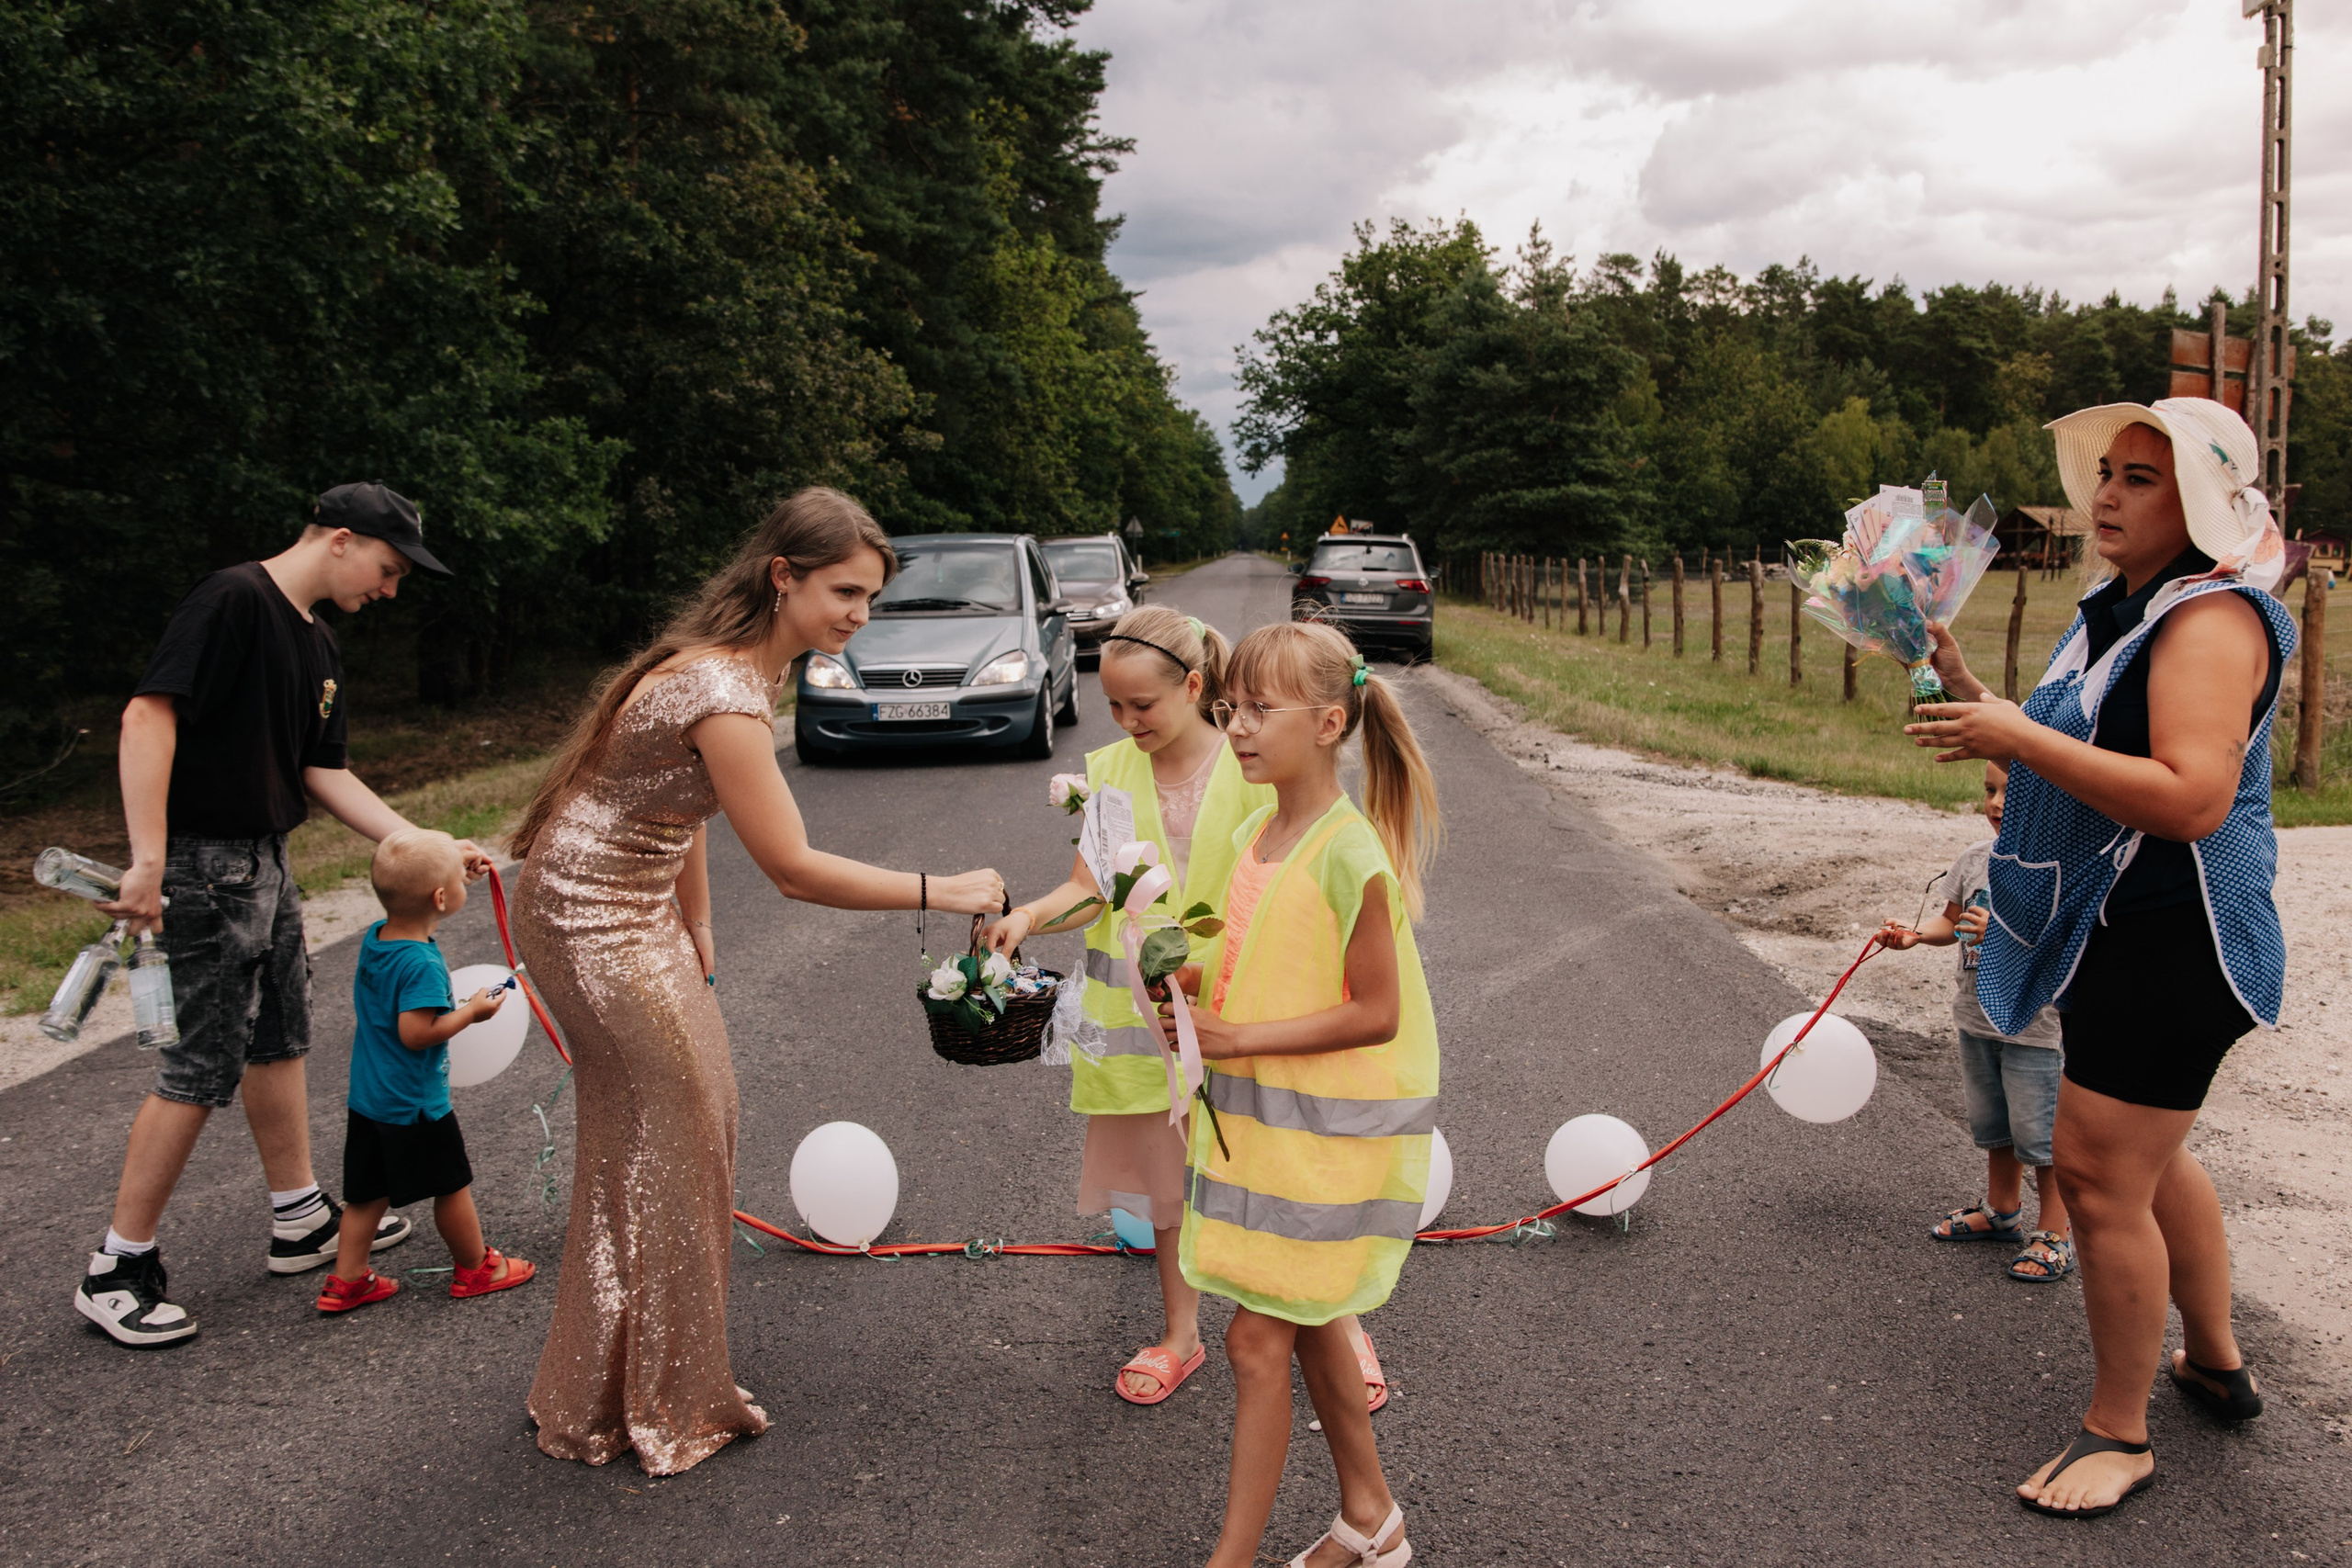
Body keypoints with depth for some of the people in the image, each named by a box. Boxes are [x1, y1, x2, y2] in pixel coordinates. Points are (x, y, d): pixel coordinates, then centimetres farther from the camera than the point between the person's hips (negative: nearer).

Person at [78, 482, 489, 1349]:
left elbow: (325, 774, 14)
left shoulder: (316, 645, 12)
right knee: (201, 1068, -4)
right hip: (203, 864, -10)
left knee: (279, 1040, 17)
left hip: (264, 859, 10)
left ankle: (301, 1220, 31)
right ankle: (116, 1269, 10)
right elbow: (148, 714, -24)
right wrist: (148, 862, -28)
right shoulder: (233, 598, -17)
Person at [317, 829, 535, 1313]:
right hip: (414, 1102, -8)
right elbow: (416, 1033, -28)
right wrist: (471, 1011, -18)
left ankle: (347, 1280, 23)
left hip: (366, 1097, 8)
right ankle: (476, 1268, 26)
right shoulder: (421, 963, -27)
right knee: (452, 1185, 10)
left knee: (368, 1191, 17)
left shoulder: (374, 937, -1)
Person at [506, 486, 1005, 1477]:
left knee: (691, 1113, 16)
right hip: (594, 925, -10)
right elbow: (794, 870, -29)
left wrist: (697, 934, 11)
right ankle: (659, 1408, 19)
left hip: (634, 909, 10)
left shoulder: (735, 661, 3)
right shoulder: (723, 692, -28)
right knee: (667, 1133, 1)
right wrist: (939, 892, -24)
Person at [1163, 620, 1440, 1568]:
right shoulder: (1255, 834, 5)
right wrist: (1199, 985, -5)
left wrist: (1235, 1038, -21)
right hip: (1259, 1114, 9)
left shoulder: (1351, 852, -21)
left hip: (1330, 1128, -9)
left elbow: (1374, 1014, -20)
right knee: (1308, 1324, 19)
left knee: (1257, 1340, -3)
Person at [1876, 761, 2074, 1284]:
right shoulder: (1975, 858, 3)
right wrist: (1916, 934, -5)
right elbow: (1953, 921, 13)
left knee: (2039, 1132, 0)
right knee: (1992, 1124, 20)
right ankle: (2002, 1212, 38)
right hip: (1977, 1016, 7)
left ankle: (2055, 1234, 15)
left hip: (2035, 1021, -7)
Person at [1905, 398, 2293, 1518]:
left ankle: (2119, 1431, 11)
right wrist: (1971, 699, 4)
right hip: (2113, 935, 11)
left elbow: (2190, 799, -31)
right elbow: (2072, 763, 18)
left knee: (2099, 1175, -5)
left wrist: (2018, 737, -29)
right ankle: (2216, 1361, 43)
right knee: (2148, 1154, 24)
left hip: (2169, 943, -11)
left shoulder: (2212, 619, -19)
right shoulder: (2122, 609, 12)